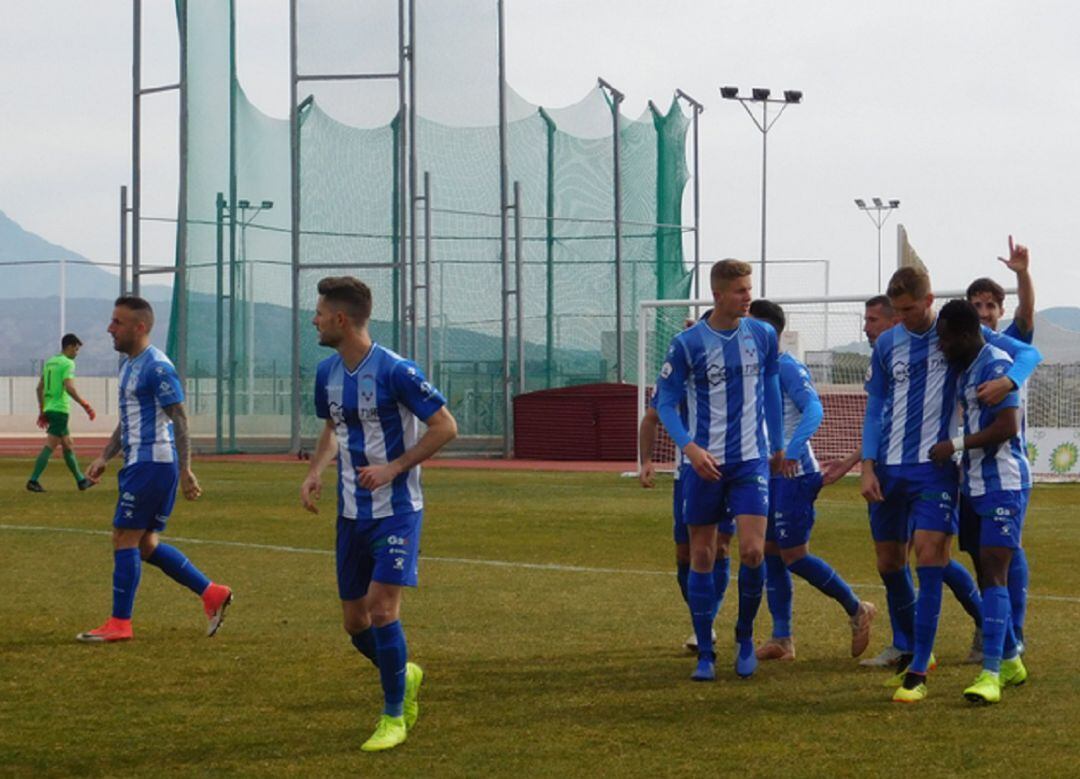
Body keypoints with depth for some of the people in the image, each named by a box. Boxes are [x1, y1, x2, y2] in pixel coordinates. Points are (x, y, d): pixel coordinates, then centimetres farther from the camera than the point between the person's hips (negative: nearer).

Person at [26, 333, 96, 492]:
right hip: (60, 409, -9)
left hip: (49, 408, 9)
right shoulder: (68, 363, -10)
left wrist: (42, 411, 23)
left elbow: (40, 387, 18)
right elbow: (69, 387, -23)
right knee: (50, 447, -8)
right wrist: (85, 405, -18)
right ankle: (33, 481, -11)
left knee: (68, 446, 16)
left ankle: (81, 480, 23)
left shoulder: (50, 362, 15)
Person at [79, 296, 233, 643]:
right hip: (139, 462, 10)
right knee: (145, 544, 12)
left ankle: (119, 624, 0)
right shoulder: (129, 364, 16)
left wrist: (185, 471, -21)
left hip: (152, 464, -10)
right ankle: (212, 594, 17)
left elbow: (179, 419, -18)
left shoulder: (157, 367, -15)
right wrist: (105, 458, 20)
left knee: (124, 539, -6)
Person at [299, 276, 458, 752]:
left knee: (381, 607, -16)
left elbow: (445, 427, -13)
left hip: (396, 511, -7)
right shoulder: (328, 373, 5)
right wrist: (315, 472, 3)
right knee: (355, 621, 7)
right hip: (351, 513, 7)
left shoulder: (394, 371, -17)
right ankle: (404, 676, 36)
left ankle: (394, 716, -1)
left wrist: (394, 467, -20)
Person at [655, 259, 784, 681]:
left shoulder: (762, 335, 2)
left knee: (752, 551, -11)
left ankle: (745, 636, 12)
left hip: (750, 460, 1)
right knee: (702, 558, 3)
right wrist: (690, 447, -17)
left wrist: (778, 445, 19)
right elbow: (665, 402, -3)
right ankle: (705, 654, 12)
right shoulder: (687, 343, -7)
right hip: (704, 464, -1)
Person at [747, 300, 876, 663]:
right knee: (771, 554, 7)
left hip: (794, 474, -9)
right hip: (769, 475, 9)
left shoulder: (787, 367, -13)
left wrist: (793, 449, -36)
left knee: (794, 556, -7)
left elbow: (813, 409, -24)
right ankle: (781, 638, 11)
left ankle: (857, 610, 9)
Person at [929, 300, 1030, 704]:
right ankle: (1010, 660, 25)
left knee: (994, 571, -14)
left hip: (1003, 484, -10)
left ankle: (991, 673, -18)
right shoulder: (965, 368, 14)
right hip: (977, 484, 10)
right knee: (986, 573, 13)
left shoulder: (995, 365, -16)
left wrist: (956, 445, -17)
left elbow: (1007, 426, -22)